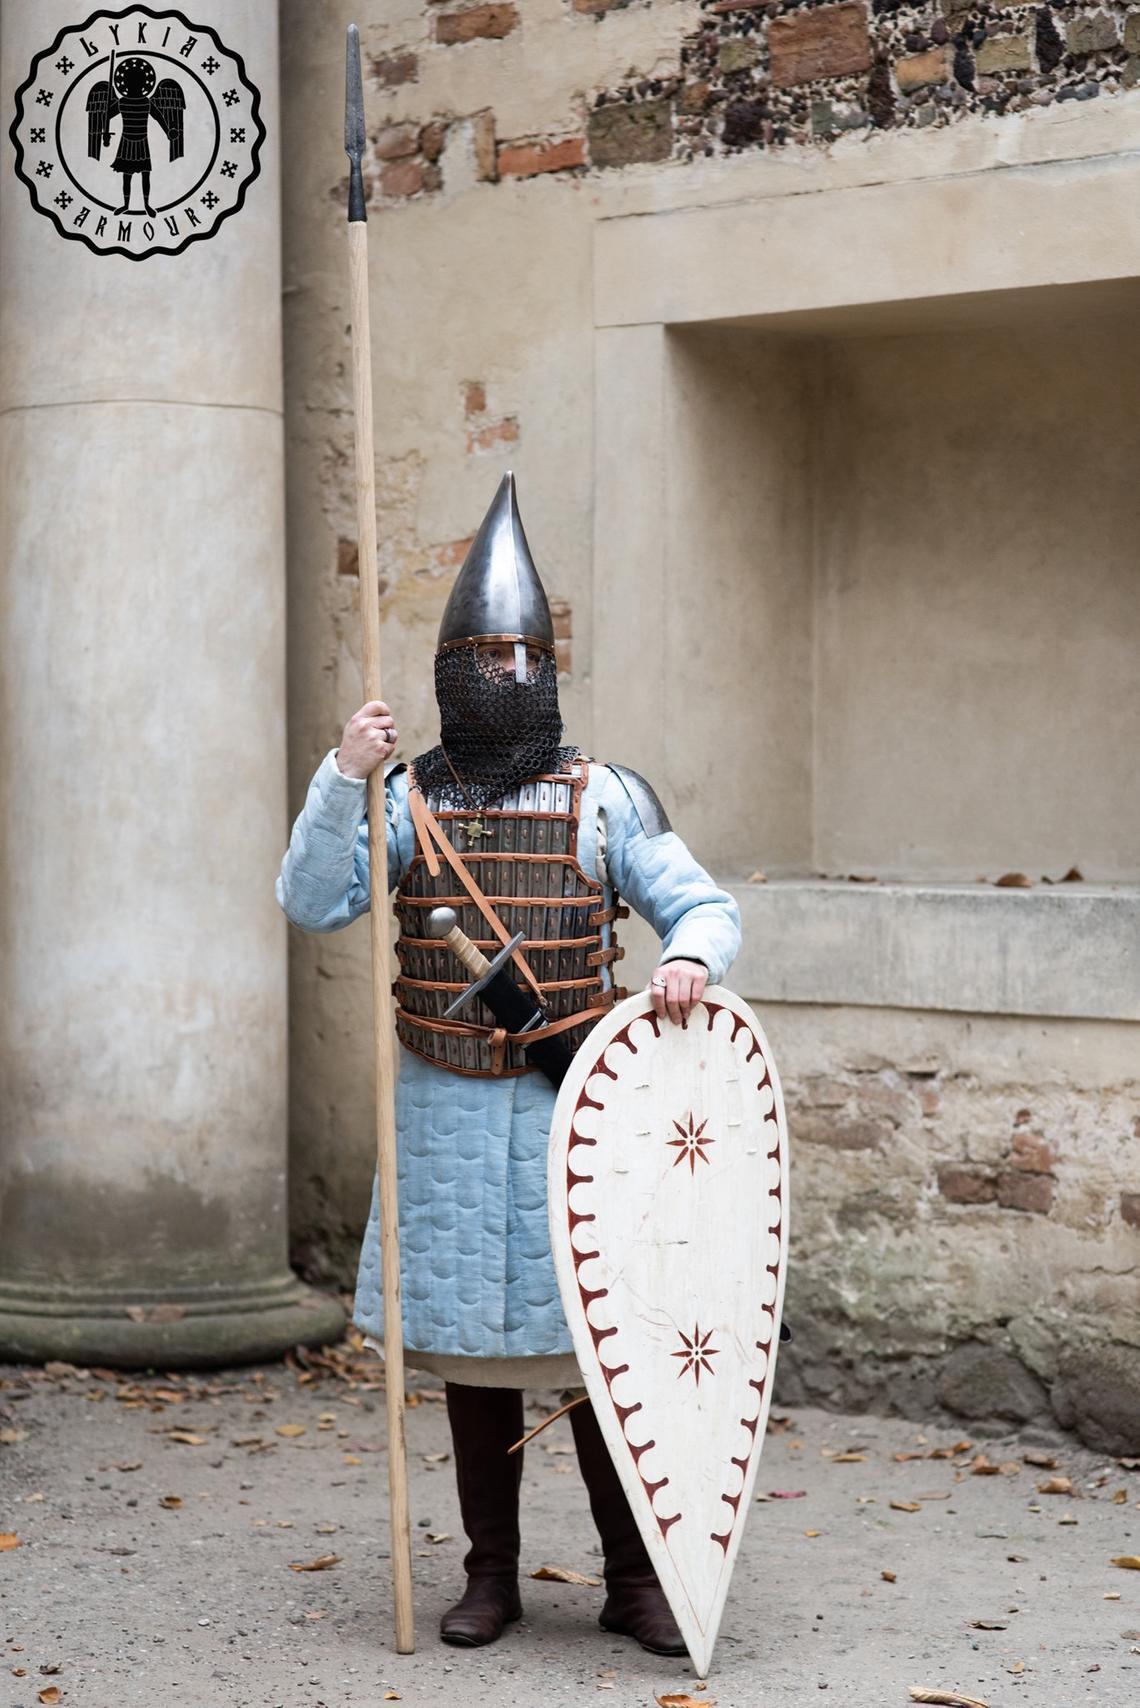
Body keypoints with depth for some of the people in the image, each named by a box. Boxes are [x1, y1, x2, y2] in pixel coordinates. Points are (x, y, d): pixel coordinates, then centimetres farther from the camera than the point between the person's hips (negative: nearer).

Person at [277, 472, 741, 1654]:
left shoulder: (601, 800, 2)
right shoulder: (404, 798, 5)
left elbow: (705, 905, 2)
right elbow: (311, 903, -6)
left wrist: (689, 957, -21)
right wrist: (340, 779, -18)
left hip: (570, 1104, -1)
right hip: (447, 1113, 1)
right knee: (468, 1336, 8)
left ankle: (634, 1578, 9)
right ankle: (490, 1573, 20)